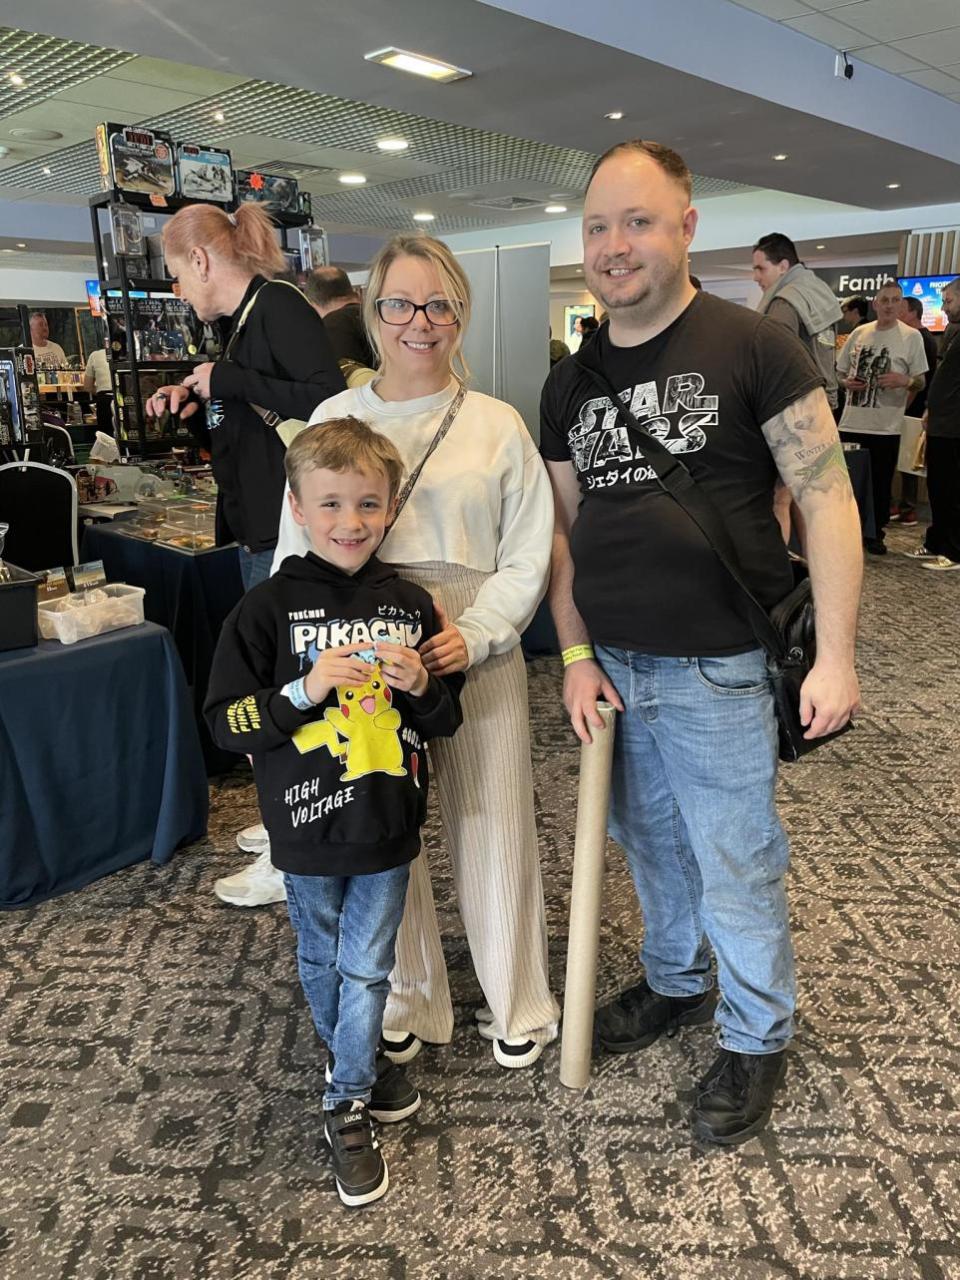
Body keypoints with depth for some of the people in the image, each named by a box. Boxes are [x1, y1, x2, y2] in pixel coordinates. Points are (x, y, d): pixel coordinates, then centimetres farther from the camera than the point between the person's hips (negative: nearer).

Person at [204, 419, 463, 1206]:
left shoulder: (410, 605, -4)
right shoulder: (268, 610, -13)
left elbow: (447, 720, 4)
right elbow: (224, 721, -12)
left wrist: (420, 687, -18)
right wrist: (307, 689, -25)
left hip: (389, 826, 1)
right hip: (309, 829, -1)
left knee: (367, 969, 11)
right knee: (323, 964, 20)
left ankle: (348, 1106, 32)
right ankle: (360, 1067, 46)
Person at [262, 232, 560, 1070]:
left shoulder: (497, 426, 3)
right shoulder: (332, 421, 6)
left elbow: (527, 557, 0)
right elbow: (297, 556, 7)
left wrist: (475, 634, -15)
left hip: (477, 656, -1)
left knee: (493, 830, 7)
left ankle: (518, 1006, 31)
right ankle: (408, 1006, 33)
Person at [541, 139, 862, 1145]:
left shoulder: (752, 347, -7)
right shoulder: (571, 383, 8)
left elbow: (826, 499, -9)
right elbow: (563, 526, 11)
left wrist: (833, 656, -13)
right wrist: (575, 656, 3)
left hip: (716, 669, -5)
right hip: (611, 667, 5)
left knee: (735, 866, 8)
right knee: (650, 844, 20)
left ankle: (756, 1038, 32)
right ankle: (675, 984, 45)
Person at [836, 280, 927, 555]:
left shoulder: (911, 337, -2)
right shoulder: (859, 333, 8)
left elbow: (921, 382, -1)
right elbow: (841, 371, 17)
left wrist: (905, 380, -22)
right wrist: (847, 382, -5)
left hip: (885, 426, -3)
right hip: (851, 422, 3)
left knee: (880, 483, 4)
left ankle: (875, 534, 17)